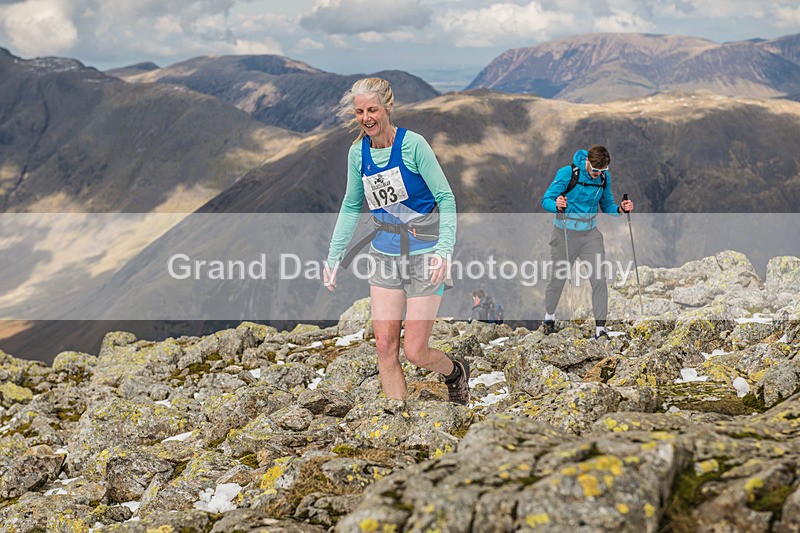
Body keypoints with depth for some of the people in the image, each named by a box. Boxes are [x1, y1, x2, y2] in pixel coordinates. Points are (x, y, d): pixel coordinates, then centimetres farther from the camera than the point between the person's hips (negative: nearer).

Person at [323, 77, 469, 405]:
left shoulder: (412, 144, -14)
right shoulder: (358, 152, 1)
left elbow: (446, 198, -12)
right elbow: (351, 206, 13)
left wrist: (444, 250, -23)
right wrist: (334, 256, 8)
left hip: (423, 255, -5)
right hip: (384, 254, 5)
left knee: (415, 352, -4)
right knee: (385, 345, -1)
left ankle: (456, 371, 30)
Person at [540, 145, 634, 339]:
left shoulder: (604, 177, 0)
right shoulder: (567, 173, -15)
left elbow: (607, 205, 11)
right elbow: (546, 200, -14)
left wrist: (621, 209, -11)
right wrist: (557, 205, -37)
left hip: (590, 232, 3)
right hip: (565, 233, -3)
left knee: (599, 279, -7)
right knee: (558, 278, 9)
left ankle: (600, 328, -1)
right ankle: (549, 316, 36)